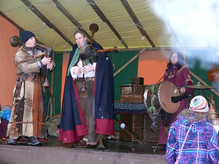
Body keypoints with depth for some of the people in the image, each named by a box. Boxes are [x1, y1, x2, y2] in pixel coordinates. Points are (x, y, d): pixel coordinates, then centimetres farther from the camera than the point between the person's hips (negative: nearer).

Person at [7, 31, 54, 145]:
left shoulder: (38, 51, 15)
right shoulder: (20, 54, -1)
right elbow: (25, 68, -14)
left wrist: (50, 64, -5)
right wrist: (41, 63, -19)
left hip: (37, 84, 5)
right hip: (25, 85, -5)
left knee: (36, 109, 1)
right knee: (20, 109, -9)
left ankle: (32, 136, 4)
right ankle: (13, 136, -5)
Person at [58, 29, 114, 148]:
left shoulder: (94, 48, 3)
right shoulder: (74, 52, 17)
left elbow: (105, 62, -5)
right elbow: (70, 68, 12)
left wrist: (92, 67, -17)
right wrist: (74, 69, -10)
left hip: (92, 83, -5)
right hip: (79, 84, 5)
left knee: (92, 109, -12)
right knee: (81, 110, -1)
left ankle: (94, 138, -14)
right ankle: (85, 136, 0)